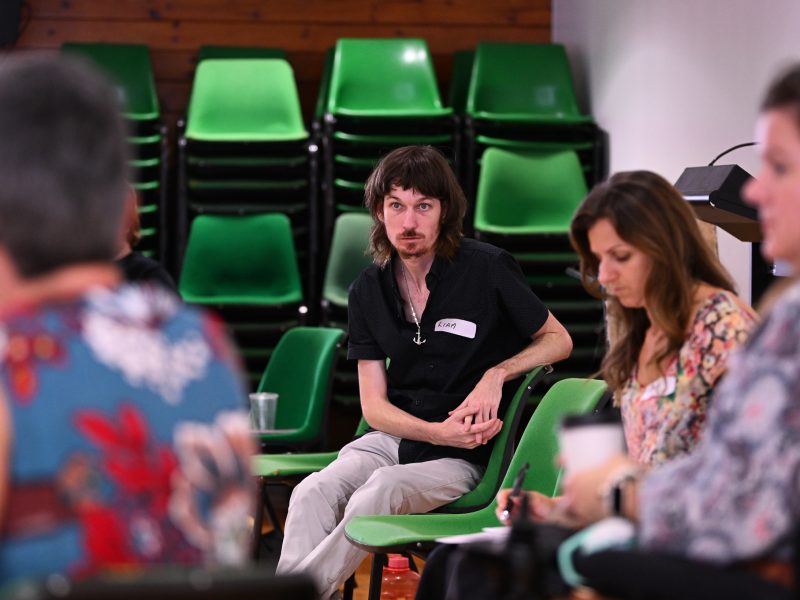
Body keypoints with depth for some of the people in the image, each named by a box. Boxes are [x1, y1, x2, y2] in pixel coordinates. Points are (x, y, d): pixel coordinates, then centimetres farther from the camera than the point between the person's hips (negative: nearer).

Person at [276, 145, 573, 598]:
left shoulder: (488, 269, -5)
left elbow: (559, 340, 6)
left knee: (381, 492, -35)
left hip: (466, 456, -4)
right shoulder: (370, 290, 7)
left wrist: (497, 373, -13)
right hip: (395, 439, 4)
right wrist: (436, 432, -12)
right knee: (312, 494, -28)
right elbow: (374, 404, 7)